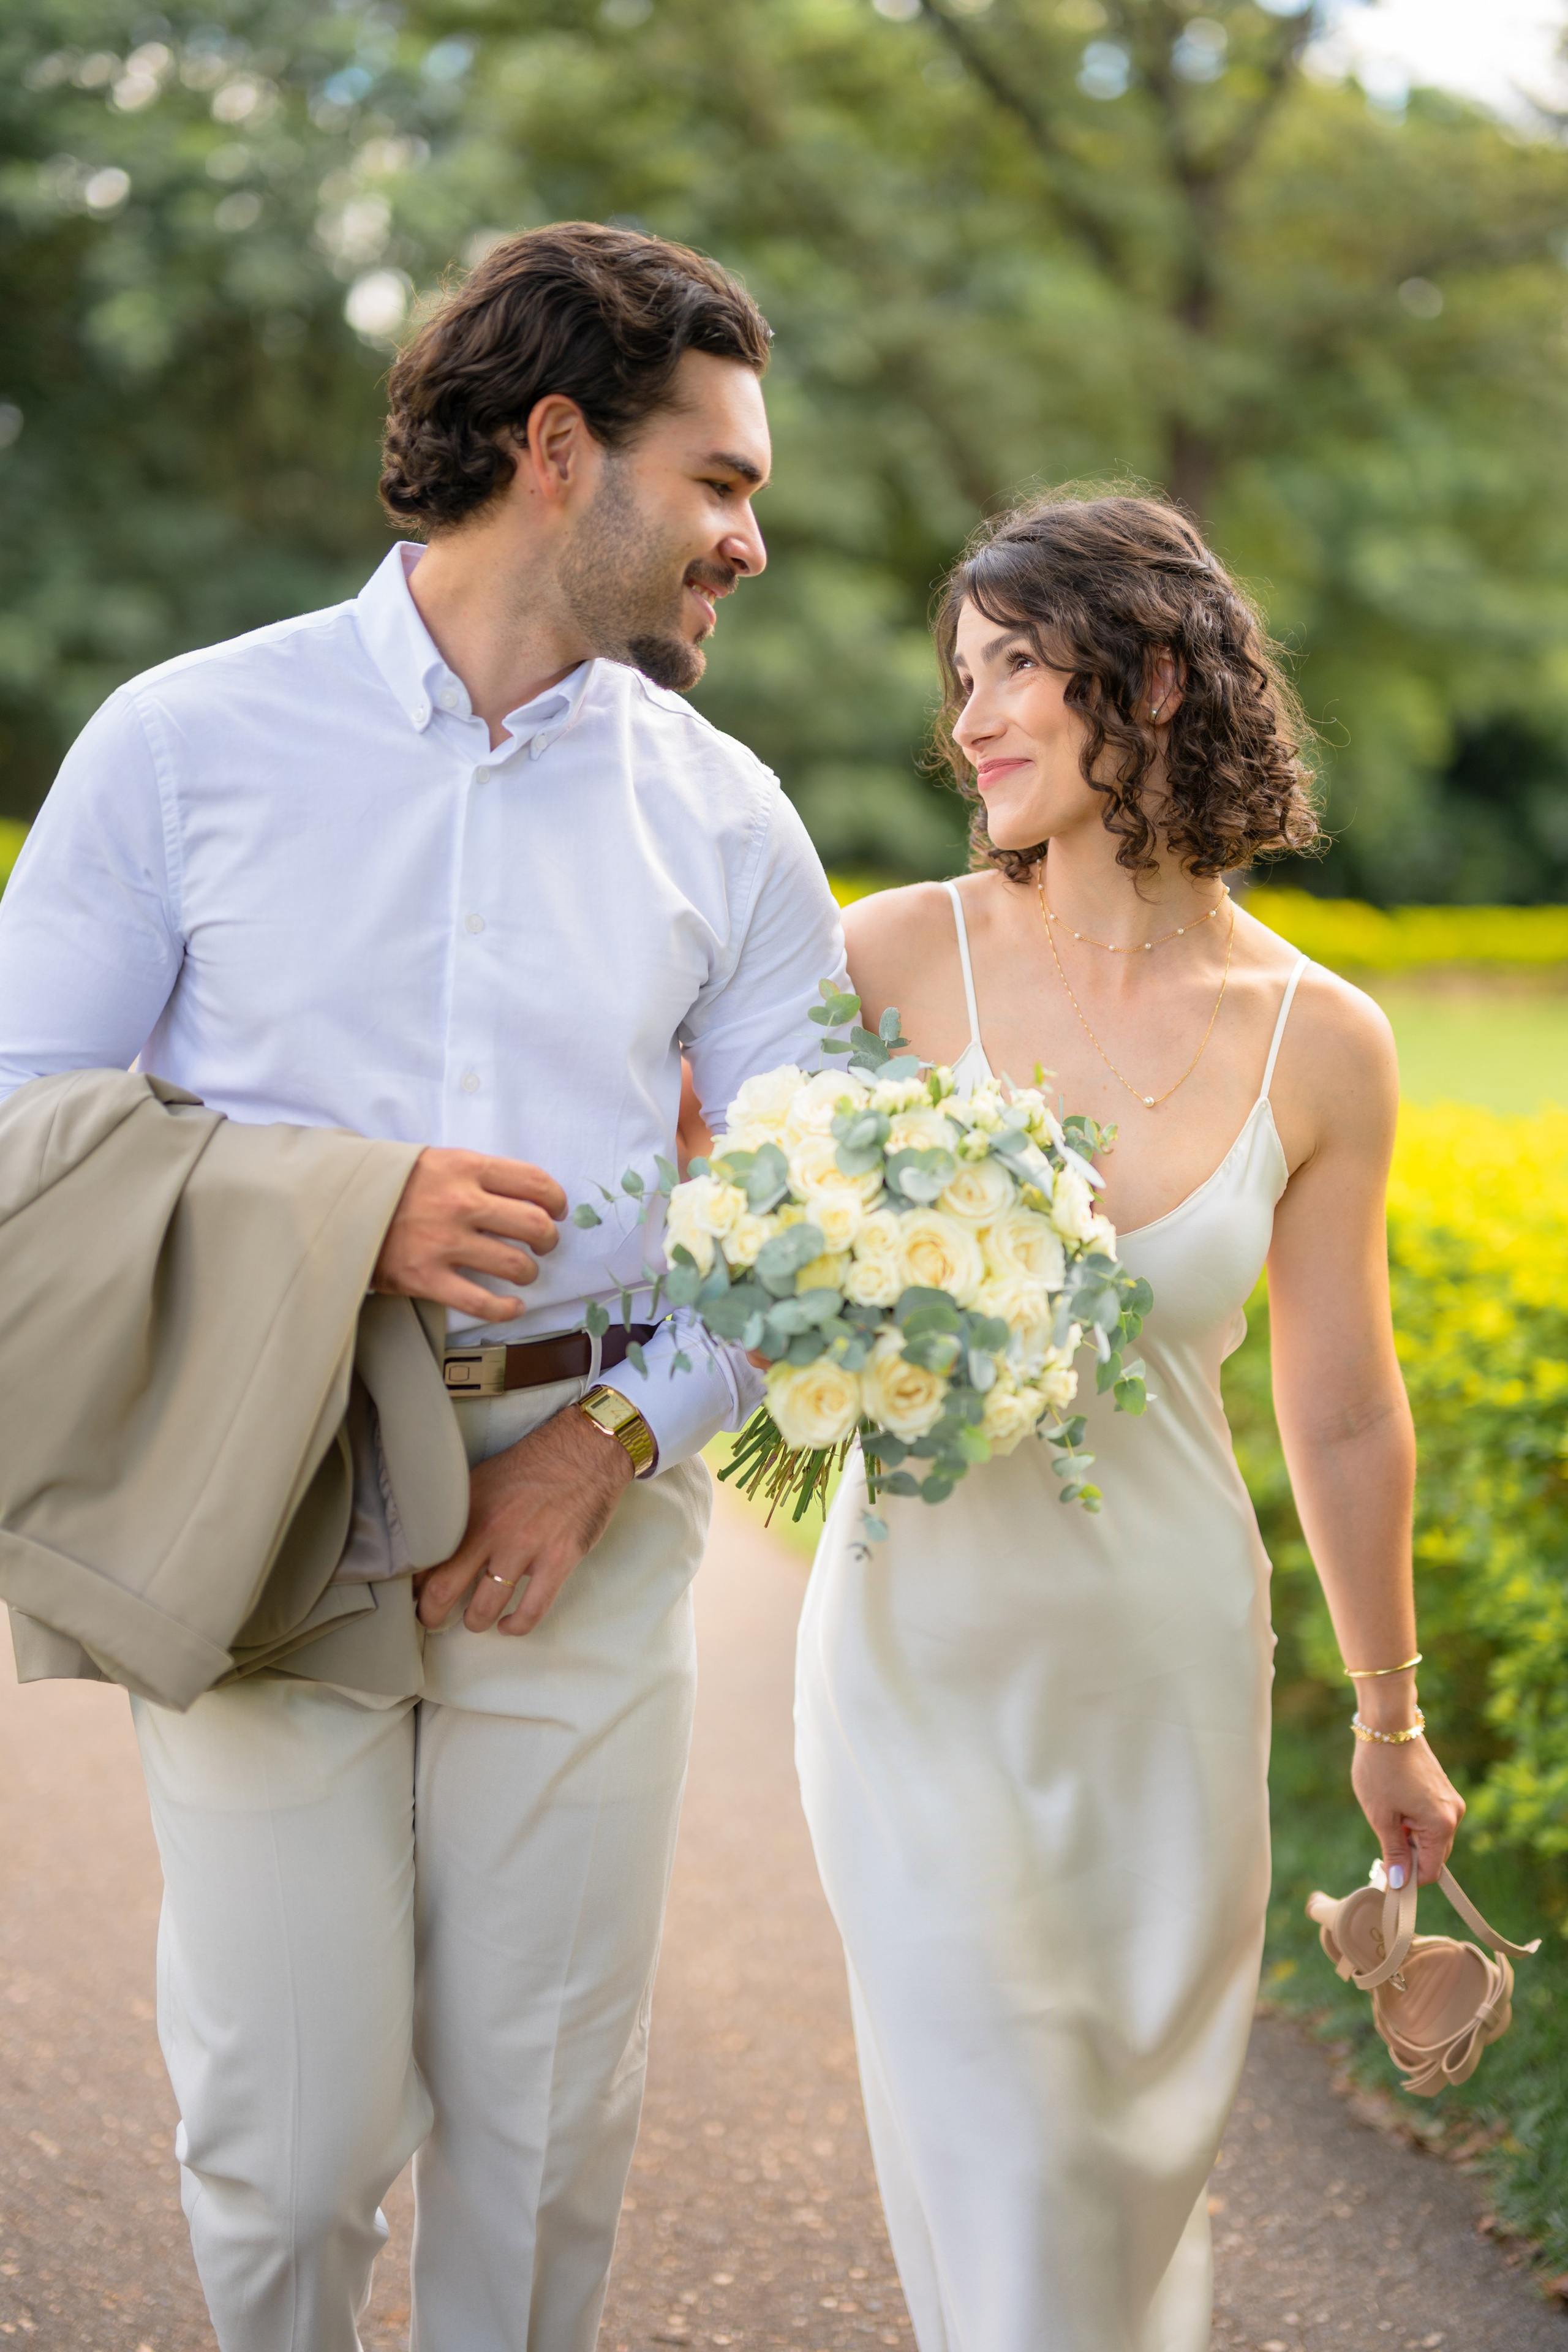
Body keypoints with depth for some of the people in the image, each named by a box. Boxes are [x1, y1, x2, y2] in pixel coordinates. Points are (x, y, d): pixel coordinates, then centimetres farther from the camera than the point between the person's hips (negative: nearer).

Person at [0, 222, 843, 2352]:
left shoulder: (723, 816, 7)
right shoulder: (187, 742, 0)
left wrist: (617, 1435, -8)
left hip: (584, 1530, 2)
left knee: (546, 2133, 7)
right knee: (287, 2144, 1)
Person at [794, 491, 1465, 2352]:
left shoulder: (1318, 1044, -5)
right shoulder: (899, 958, -8)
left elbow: (1342, 1415, 5)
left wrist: (1389, 1718, 14)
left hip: (1171, 1659, 1)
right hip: (930, 1641, -1)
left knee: (1150, 2137, 15)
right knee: (1000, 2167, 0)